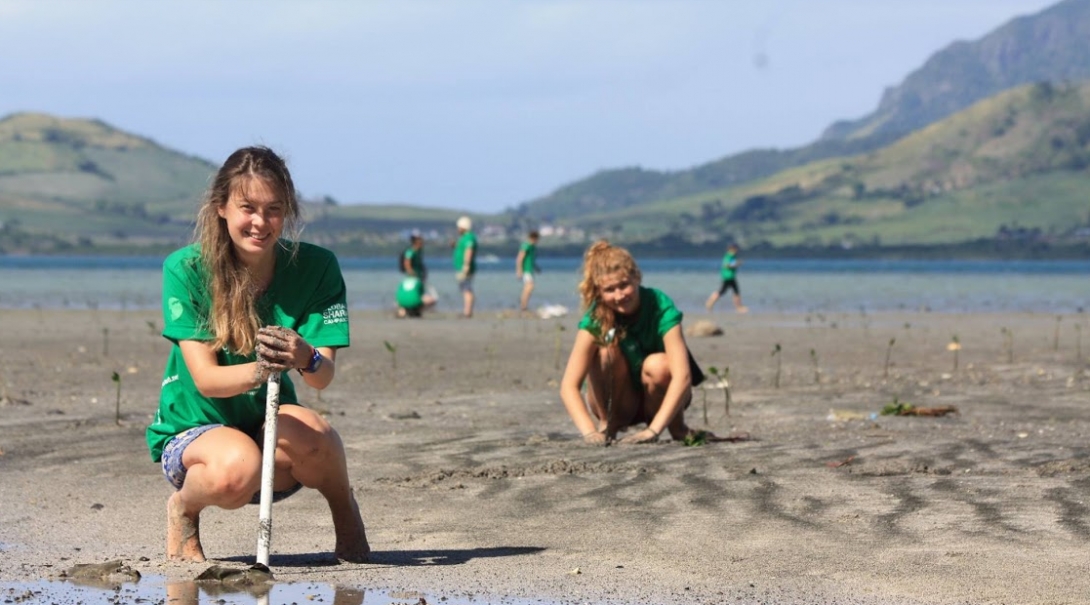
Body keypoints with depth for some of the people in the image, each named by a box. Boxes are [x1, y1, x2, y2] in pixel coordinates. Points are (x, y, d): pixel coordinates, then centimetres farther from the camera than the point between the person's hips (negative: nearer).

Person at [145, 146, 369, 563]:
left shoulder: (315, 267, -8)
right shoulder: (186, 269, -13)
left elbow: (325, 375, -16)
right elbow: (205, 379, -19)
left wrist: (305, 359, -42)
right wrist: (258, 371, -41)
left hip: (271, 430, 2)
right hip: (193, 432, -2)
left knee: (306, 430, -34)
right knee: (237, 467, -36)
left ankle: (344, 508, 0)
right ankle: (183, 508, 0)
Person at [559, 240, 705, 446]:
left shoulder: (661, 307, -25)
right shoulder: (595, 318, -21)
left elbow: (682, 376, -35)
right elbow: (569, 386, -29)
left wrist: (653, 430, -44)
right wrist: (590, 432, -44)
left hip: (658, 396, 0)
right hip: (620, 404, 0)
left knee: (658, 365, -32)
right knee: (608, 350, -27)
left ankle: (677, 427, -6)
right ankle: (607, 425, -10)